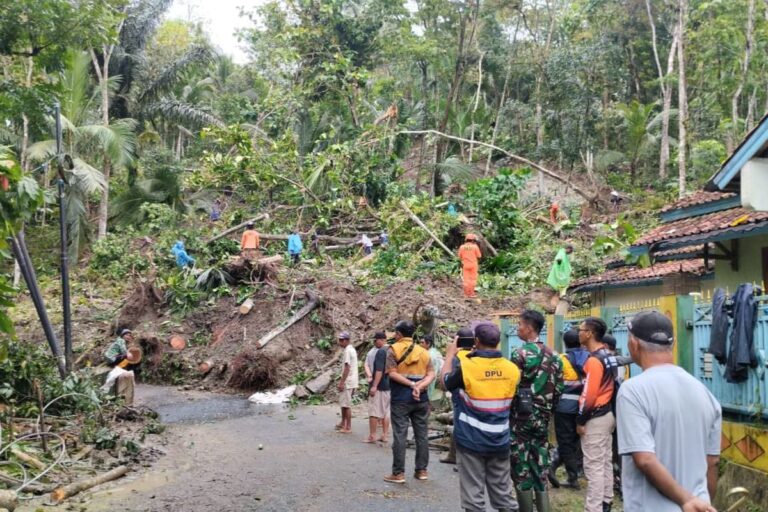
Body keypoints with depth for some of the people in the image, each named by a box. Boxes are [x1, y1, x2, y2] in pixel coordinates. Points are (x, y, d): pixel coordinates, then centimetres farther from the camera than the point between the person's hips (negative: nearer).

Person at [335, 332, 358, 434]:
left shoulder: (348, 351, -17)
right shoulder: (352, 349, 13)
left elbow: (347, 368, -21)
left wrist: (342, 382, -20)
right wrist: (342, 379, 21)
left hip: (347, 382, -10)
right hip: (349, 381, 10)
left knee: (346, 404, -3)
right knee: (343, 403, 19)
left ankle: (348, 427, 2)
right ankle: (343, 423, 28)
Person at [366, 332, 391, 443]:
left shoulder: (381, 352, -15)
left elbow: (379, 370, -22)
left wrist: (374, 385, -24)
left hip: (379, 386, -9)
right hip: (389, 386, 9)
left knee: (373, 411, -2)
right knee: (386, 411, 11)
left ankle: (372, 436, 0)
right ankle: (384, 435, 13)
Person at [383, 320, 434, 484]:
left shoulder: (393, 349, -3)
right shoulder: (423, 351, 10)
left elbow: (392, 373, -13)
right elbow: (431, 374, 1)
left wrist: (412, 385, -14)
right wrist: (419, 386, -12)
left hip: (400, 399, -4)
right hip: (421, 399, 4)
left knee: (399, 435, -1)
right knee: (421, 434, 10)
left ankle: (398, 473, 1)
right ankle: (422, 470, 16)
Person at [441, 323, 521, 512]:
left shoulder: (465, 366, -17)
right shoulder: (512, 369, -7)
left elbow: (445, 381, 3)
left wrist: (450, 355, 16)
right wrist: (482, 355, 17)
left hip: (471, 441, -4)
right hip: (500, 442, 4)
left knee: (474, 495, 4)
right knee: (503, 493, 15)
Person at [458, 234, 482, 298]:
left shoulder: (462, 247, -1)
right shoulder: (475, 246, -7)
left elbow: (460, 256, 5)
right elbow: (479, 256, -2)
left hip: (465, 265, 2)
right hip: (473, 265, -2)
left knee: (466, 279, 6)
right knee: (473, 279, 3)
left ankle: (466, 294, 7)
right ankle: (471, 293, 1)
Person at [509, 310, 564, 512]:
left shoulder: (520, 353, -13)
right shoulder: (553, 355, 8)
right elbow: (558, 389, 10)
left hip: (521, 418, -6)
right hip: (542, 419, 6)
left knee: (521, 469, 2)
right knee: (540, 468, 12)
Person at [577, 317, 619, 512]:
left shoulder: (594, 359, -20)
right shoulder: (608, 356, 10)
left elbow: (589, 395, -22)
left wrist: (580, 420, -14)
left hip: (595, 418, -10)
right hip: (607, 414, 10)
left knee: (594, 465, -5)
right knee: (606, 461, 17)